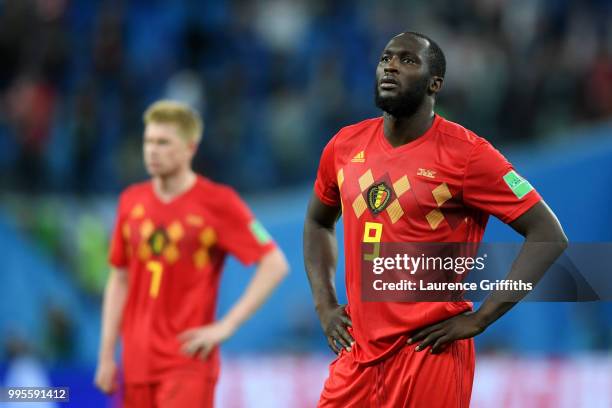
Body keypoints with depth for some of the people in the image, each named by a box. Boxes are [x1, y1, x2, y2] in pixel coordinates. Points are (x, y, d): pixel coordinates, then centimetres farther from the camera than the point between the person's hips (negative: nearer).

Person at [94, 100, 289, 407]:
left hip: (187, 362, -5)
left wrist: (226, 326, -13)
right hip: (137, 364, 5)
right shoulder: (132, 201, 9)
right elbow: (120, 281, 15)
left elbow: (275, 265, -9)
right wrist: (106, 355, 10)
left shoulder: (218, 203, -7)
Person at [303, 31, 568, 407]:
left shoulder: (466, 155, -10)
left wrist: (478, 320, -13)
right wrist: (325, 305, 11)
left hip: (428, 355, -5)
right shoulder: (346, 146, 7)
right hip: (357, 354, 5)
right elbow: (318, 223, 26)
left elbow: (549, 236, -10)